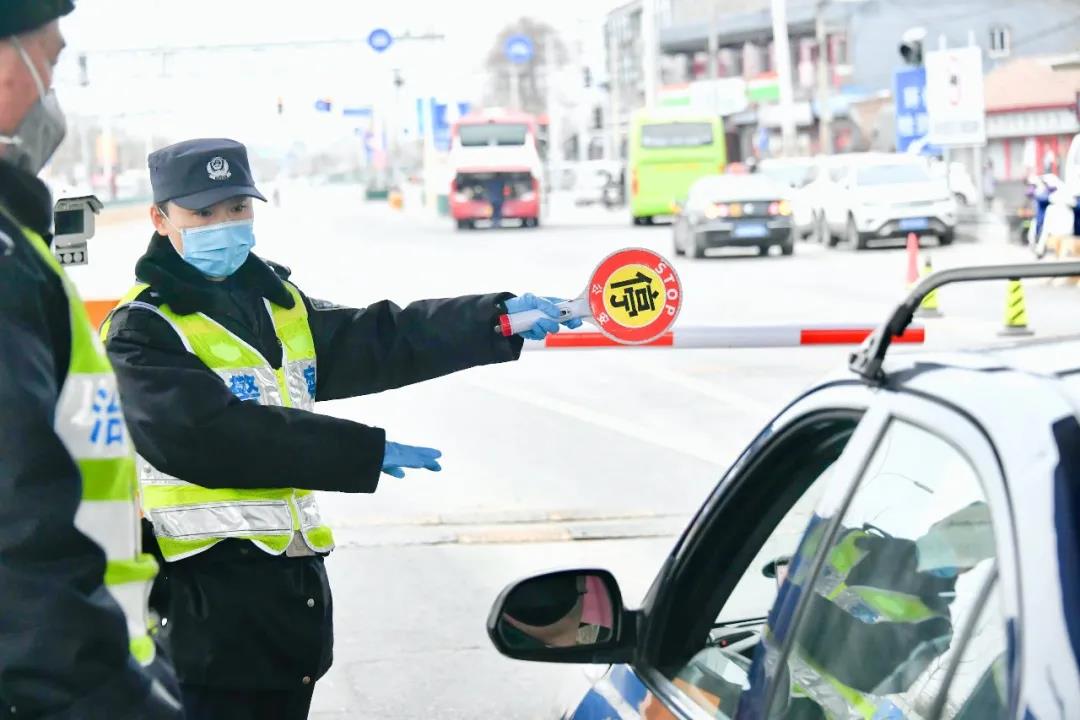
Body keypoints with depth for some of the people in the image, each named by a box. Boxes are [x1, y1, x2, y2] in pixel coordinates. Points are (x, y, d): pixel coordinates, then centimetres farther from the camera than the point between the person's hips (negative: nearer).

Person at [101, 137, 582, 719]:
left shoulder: (279, 306, 15)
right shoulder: (142, 332, -8)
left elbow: (377, 342, 4)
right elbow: (208, 433, -22)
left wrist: (499, 319, -10)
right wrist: (366, 451, -20)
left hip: (296, 582, 7)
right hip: (210, 600, -7)